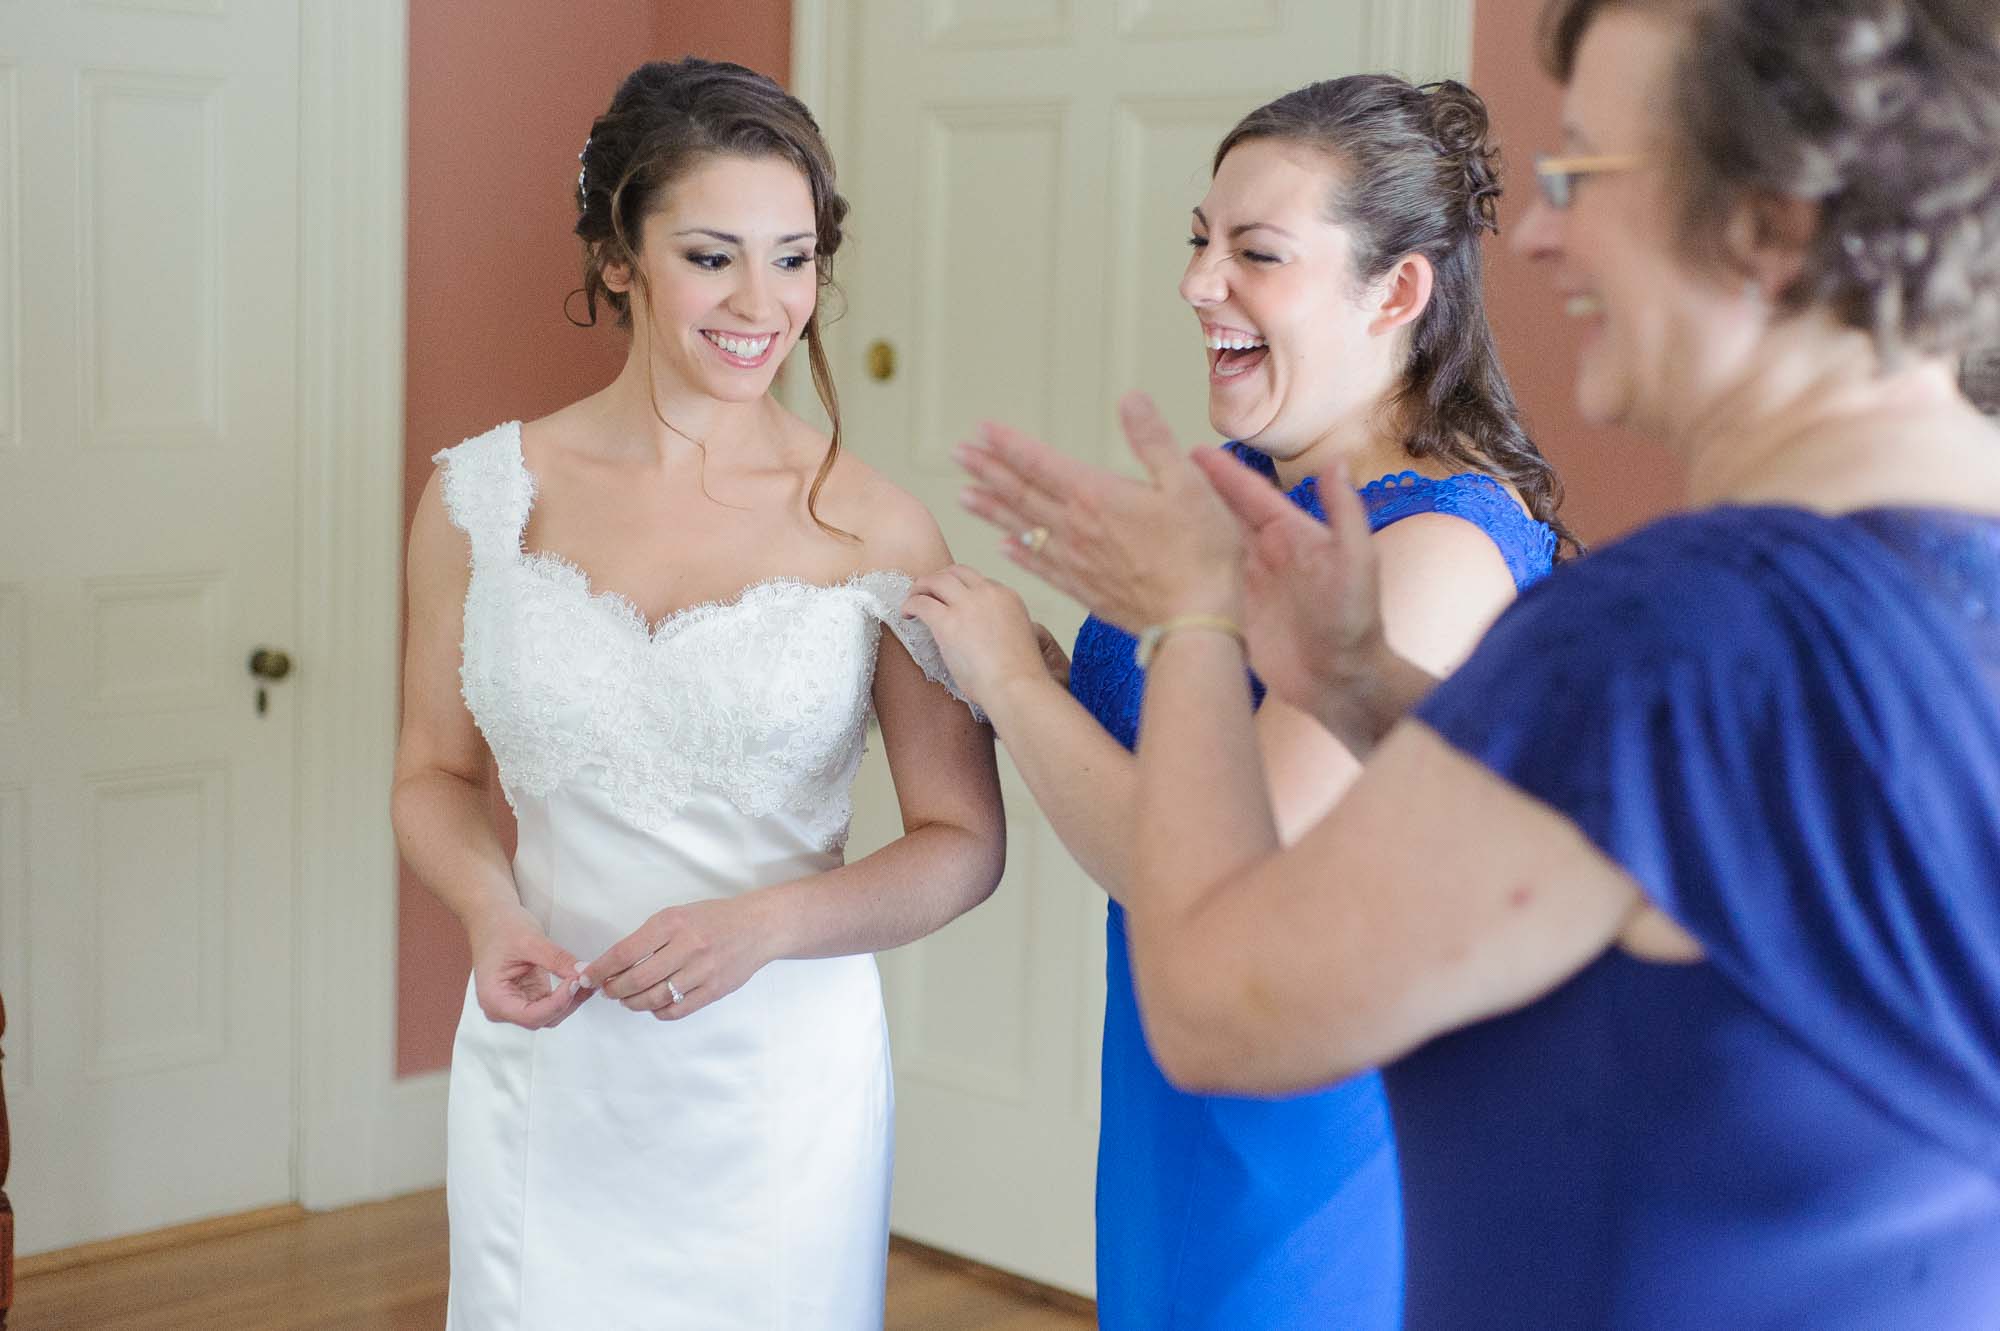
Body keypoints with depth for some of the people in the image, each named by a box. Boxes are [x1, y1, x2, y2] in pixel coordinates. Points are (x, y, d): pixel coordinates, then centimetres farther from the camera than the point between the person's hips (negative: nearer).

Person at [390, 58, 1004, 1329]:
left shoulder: (878, 532, -8)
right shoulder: (484, 497, -2)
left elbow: (965, 842, -3)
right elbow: (437, 772, 9)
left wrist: (765, 924, -18)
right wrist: (493, 913, -10)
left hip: (783, 1080, -1)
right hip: (546, 1075, 1)